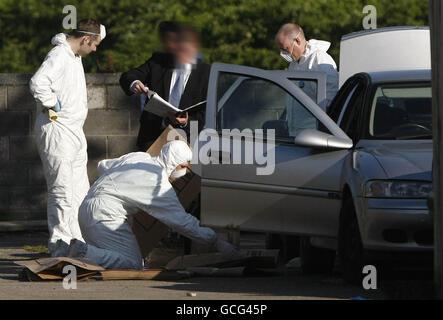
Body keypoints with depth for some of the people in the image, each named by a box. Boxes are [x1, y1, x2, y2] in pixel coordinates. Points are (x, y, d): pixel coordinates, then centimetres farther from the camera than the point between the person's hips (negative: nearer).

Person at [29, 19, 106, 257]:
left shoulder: (75, 56, 13)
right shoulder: (58, 56, -18)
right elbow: (37, 83, -34)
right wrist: (52, 104, -20)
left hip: (74, 131, 10)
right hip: (57, 132, -10)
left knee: (81, 192, 13)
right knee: (62, 192, -8)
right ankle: (60, 246, -5)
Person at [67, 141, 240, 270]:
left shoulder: (139, 157, 13)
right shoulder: (159, 184, -11)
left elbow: (103, 166, 26)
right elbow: (182, 221, -9)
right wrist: (216, 242, -6)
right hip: (105, 213, -9)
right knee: (133, 264, -12)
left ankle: (80, 248, 2)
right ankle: (84, 252, -21)